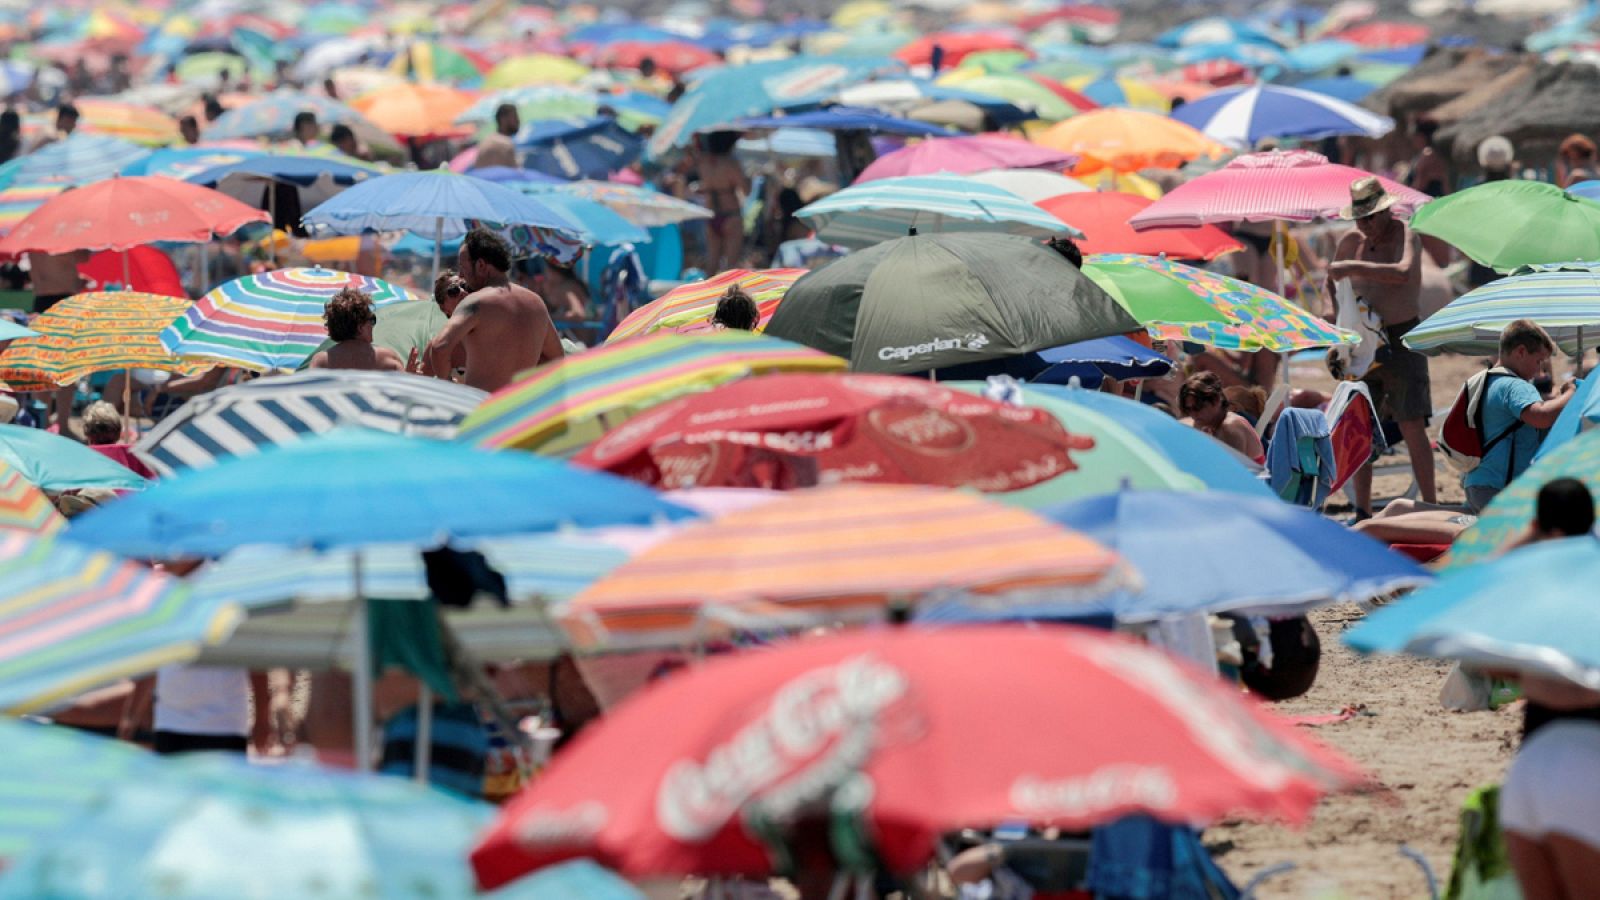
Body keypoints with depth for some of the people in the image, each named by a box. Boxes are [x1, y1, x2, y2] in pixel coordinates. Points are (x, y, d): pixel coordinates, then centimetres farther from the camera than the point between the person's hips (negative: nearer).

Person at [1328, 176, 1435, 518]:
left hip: (1402, 338, -5)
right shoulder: (1351, 241, 7)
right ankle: (1363, 512, 5)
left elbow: (1403, 273, -32)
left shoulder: (1405, 235, -10)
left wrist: (1354, 267, -33)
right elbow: (1332, 284, 23)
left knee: (1412, 425, -10)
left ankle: (1431, 505, -5)